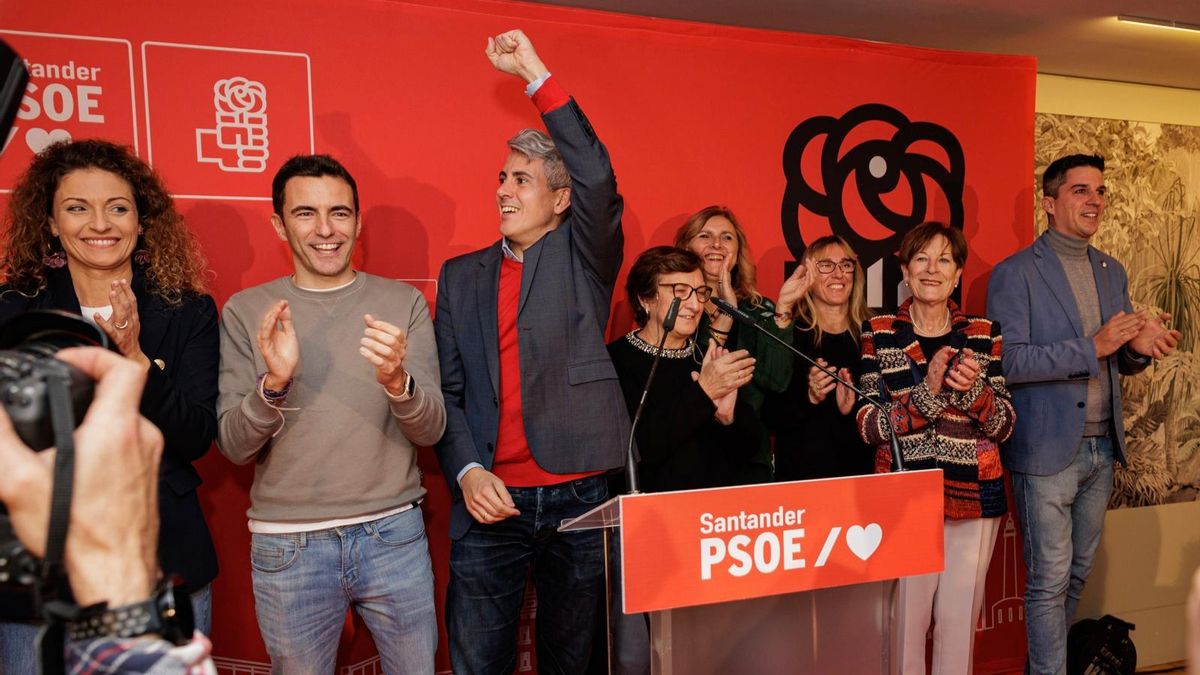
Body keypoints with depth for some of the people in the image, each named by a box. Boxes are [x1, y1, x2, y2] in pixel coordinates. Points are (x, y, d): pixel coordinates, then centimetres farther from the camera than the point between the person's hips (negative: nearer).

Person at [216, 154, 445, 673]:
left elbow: (431, 430, -5)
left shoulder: (403, 303, -1)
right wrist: (275, 382, -22)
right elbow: (234, 446, -3)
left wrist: (397, 379, -26)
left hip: (393, 532, 1)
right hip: (288, 544, 0)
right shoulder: (246, 312, -1)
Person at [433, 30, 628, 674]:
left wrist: (534, 71, -12)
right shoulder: (461, 276, 11)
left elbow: (597, 175, -14)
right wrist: (467, 471, -8)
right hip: (491, 500, 2)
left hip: (580, 496, -1)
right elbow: (446, 390, 7)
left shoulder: (583, 258, 5)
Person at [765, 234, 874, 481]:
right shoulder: (789, 334, -7)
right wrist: (809, 398, -23)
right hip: (801, 472, -2)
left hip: (861, 469, 3)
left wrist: (853, 409, -13)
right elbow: (771, 417, -9)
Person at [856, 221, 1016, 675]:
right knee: (904, 621, 0)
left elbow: (1004, 425, 4)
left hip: (973, 495, 2)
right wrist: (928, 392, -20)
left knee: (960, 620, 9)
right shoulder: (878, 333, 1)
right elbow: (868, 424, -6)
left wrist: (974, 389, -16)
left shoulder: (985, 334, 7)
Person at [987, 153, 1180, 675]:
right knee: (1049, 579, 1)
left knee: (1078, 572, 17)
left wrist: (1139, 347, -6)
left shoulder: (1113, 272, 13)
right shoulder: (1014, 274, -8)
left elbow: (1117, 363, 17)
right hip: (1047, 451, -7)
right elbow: (1005, 361, -18)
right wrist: (1092, 347, -22)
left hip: (1101, 448, 7)